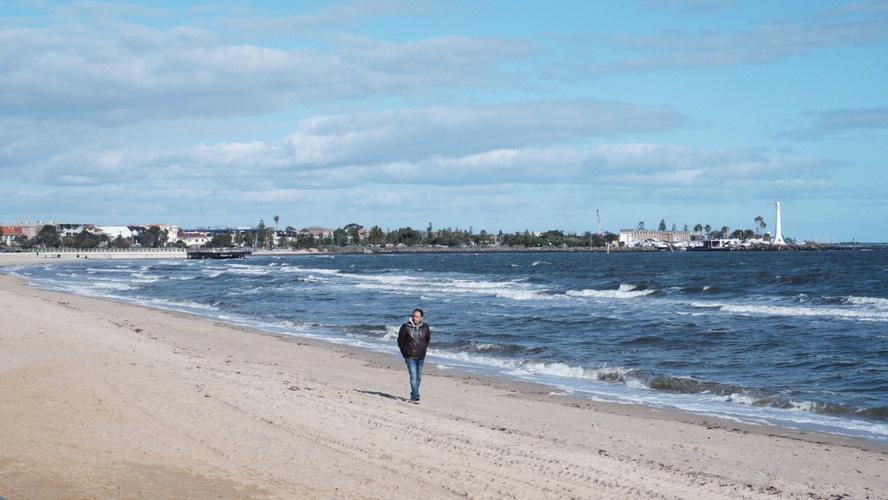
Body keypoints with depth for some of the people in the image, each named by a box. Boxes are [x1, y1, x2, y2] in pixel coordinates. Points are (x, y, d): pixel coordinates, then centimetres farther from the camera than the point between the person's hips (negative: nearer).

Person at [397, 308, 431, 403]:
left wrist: (423, 349, 11)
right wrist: (404, 352, 4)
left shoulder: (425, 327, -1)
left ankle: (413, 396, 26)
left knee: (418, 377, 12)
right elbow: (400, 340, 1)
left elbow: (428, 339, 16)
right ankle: (416, 397, -13)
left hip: (421, 356, 4)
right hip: (410, 356, -4)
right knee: (413, 377, -12)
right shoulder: (406, 327, -11)